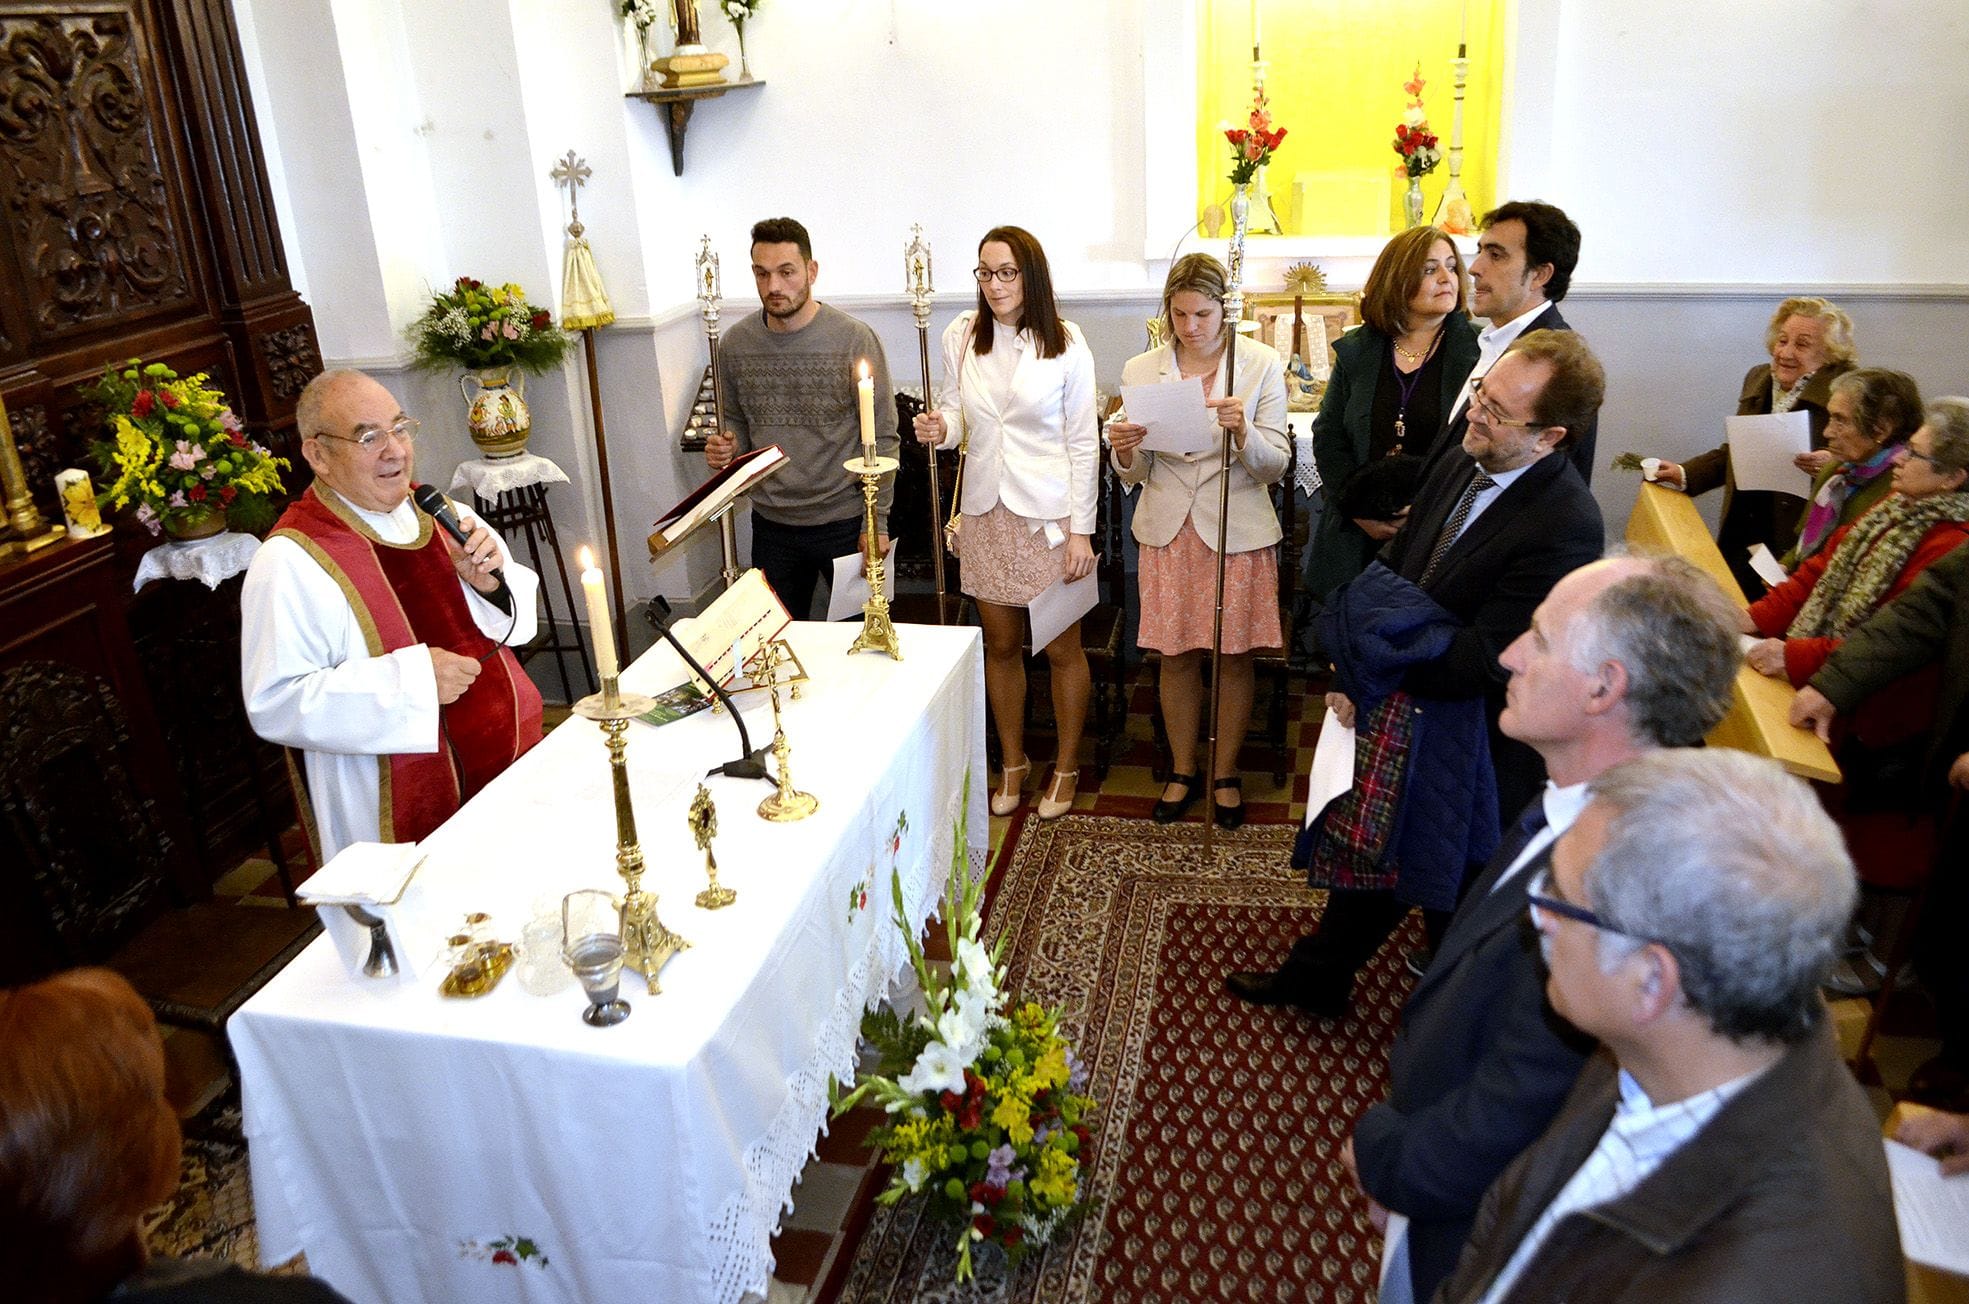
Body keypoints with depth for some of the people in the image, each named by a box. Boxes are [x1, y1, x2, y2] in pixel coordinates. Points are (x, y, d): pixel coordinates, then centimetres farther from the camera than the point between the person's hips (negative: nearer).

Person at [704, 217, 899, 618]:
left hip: (845, 523, -3)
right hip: (771, 525, 3)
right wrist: (727, 446, -9)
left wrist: (878, 521, -12)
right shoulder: (735, 343, 0)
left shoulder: (855, 339, -11)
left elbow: (881, 438, -9)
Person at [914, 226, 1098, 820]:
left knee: (1062, 648, 7)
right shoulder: (961, 336, 0)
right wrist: (940, 427, -17)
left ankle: (1066, 766, 27)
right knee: (1001, 644, 14)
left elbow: (1083, 442, -6)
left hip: (1049, 512, -3)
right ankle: (1013, 762, 32)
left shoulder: (1065, 343, -8)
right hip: (986, 509, 3)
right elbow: (956, 413, 9)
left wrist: (1081, 530, -9)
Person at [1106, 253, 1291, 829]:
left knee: (1234, 655, 7)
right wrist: (1125, 451, -19)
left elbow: (1276, 465, -7)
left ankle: (1225, 772, 26)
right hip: (1169, 528, 2)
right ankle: (1182, 770, 27)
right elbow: (1135, 476, 4)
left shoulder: (1262, 365, -4)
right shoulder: (1141, 370, 1)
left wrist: (1242, 431, -26)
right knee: (1176, 655, 9)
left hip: (1238, 529, -1)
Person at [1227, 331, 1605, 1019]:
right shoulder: (1457, 469, -3)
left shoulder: (1566, 527, -27)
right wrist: (1352, 676, -7)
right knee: (1368, 849, 25)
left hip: (1472, 750, -7)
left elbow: (1484, 661, -27)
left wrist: (1374, 659, -17)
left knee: (1453, 895, 16)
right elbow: (1389, 576, 3)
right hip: (1395, 717, 7)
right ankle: (1318, 976, 48)